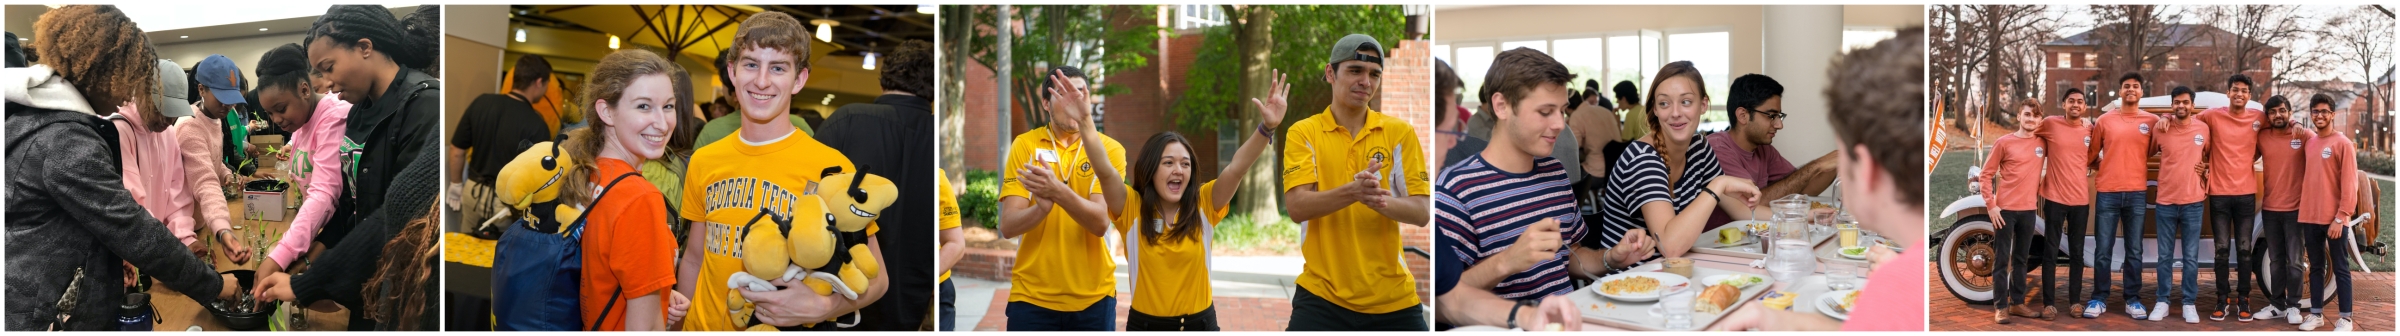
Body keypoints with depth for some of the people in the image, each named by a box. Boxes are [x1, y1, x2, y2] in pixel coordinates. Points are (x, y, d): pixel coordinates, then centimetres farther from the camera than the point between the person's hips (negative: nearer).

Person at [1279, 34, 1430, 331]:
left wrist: (1384, 202, -24)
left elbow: (1421, 212, -2)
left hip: (1393, 299, 2)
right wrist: (1353, 191, -29)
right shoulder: (1303, 133, 0)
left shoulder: (1400, 132, 3)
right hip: (1322, 296, -1)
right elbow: (1296, 207, -12)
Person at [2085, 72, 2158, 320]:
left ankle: (2133, 300, 12)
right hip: (2108, 192, 0)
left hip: (2137, 193, 0)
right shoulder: (2105, 120, 6)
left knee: (2134, 251, 5)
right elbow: (2092, 153, 12)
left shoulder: (2152, 121, 6)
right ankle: (2098, 299, 8)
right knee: (2104, 250, 1)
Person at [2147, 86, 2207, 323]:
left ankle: (2189, 304, 9)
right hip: (2165, 202, 0)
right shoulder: (2160, 129, -2)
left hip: (2193, 202, 0)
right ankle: (2162, 302, 12)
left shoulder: (2203, 129, 2)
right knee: (2165, 256, 5)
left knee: (2191, 257, 3)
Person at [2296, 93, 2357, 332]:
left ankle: (2345, 319, 4)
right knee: (2316, 267, 11)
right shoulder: (2308, 143, 11)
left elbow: (2349, 184, -11)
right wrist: (2304, 210, 8)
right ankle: (2316, 314, 18)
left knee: (2340, 269, 0)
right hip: (2309, 217, 5)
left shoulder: (2343, 143, -6)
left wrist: (2340, 218, -16)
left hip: (2334, 219, -5)